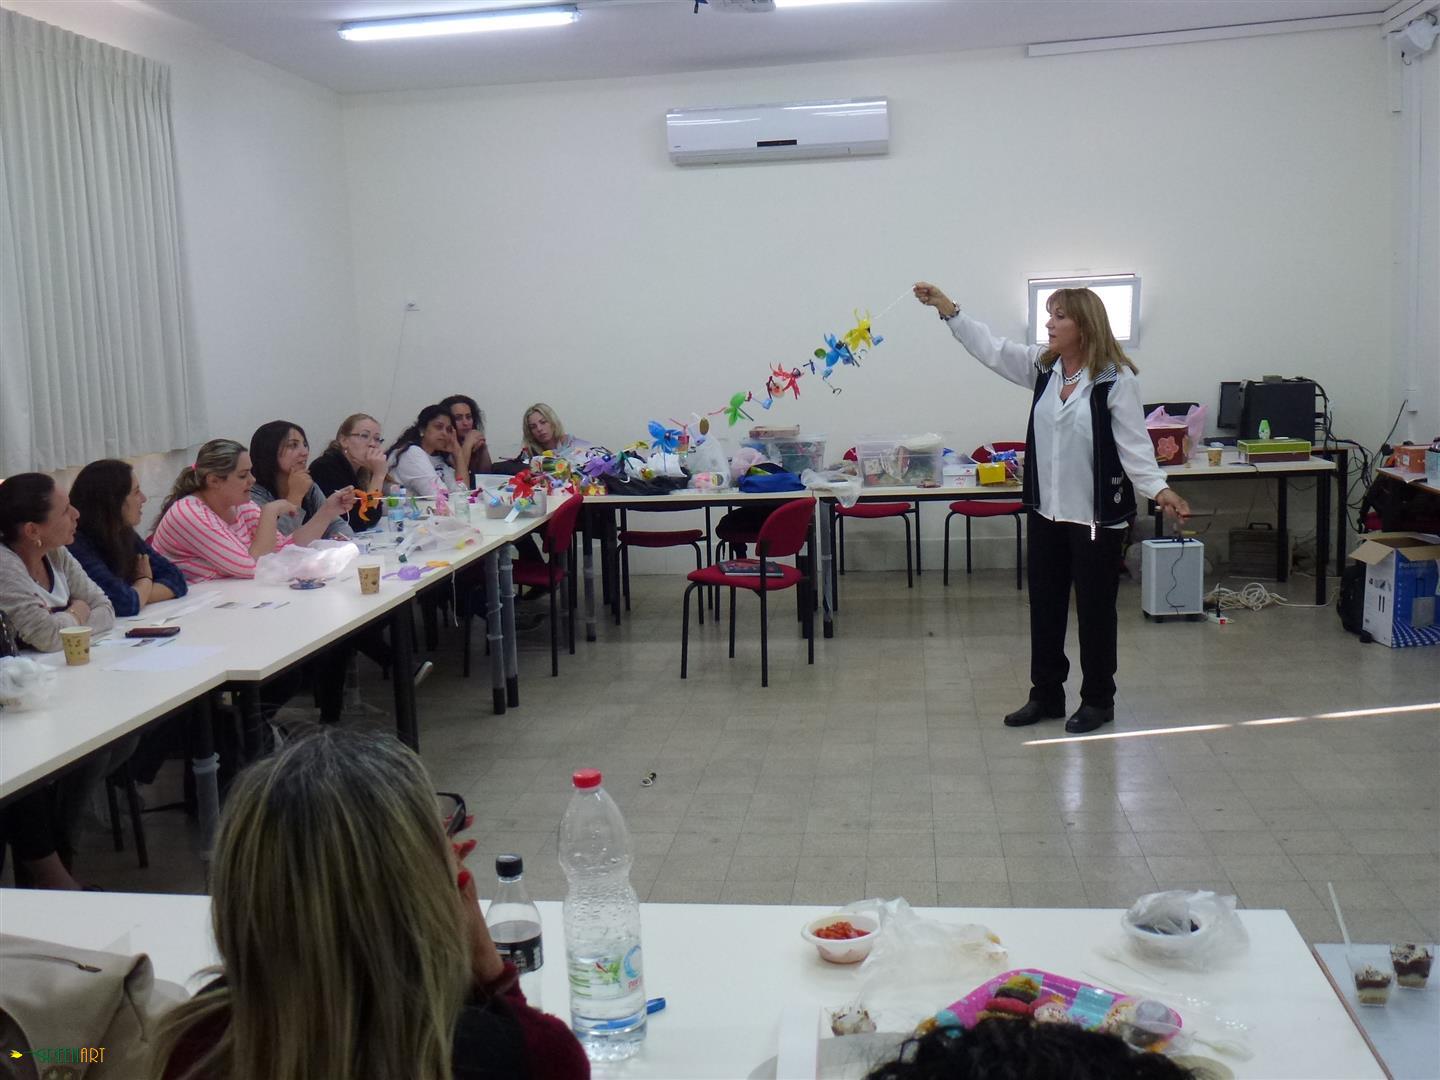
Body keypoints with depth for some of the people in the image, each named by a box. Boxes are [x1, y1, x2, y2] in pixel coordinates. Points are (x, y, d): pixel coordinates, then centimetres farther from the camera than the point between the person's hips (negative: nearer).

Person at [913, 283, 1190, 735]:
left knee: (1095, 609, 6)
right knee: (1045, 605, 14)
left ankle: (1098, 700, 22)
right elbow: (990, 348, 7)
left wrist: (1158, 489, -28)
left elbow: (1134, 444, -15)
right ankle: (1046, 695, 27)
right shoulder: (1043, 366, 6)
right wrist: (947, 308, 1)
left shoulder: (1116, 380, -13)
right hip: (1046, 511, 7)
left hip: (1097, 516, -6)